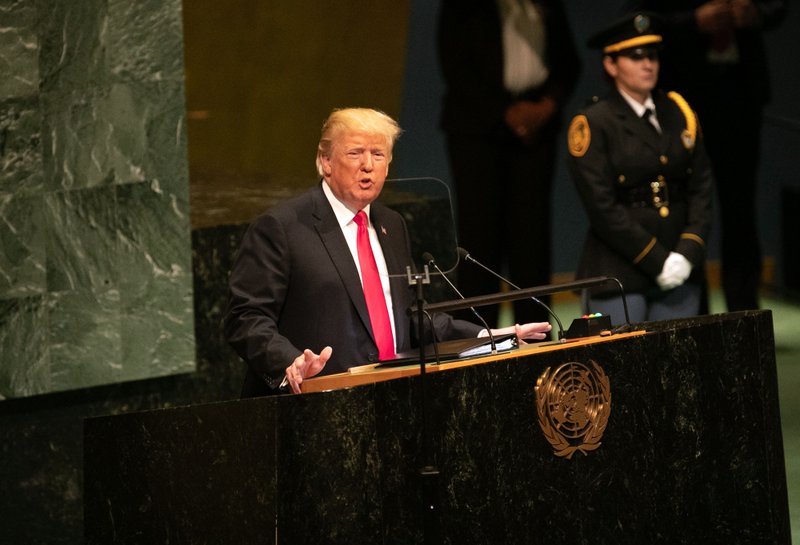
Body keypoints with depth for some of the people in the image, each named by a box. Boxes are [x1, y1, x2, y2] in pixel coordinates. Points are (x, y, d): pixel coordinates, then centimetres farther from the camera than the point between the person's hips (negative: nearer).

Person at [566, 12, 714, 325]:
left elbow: (701, 188, 9)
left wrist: (688, 254, -6)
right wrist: (657, 262, -12)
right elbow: (603, 209, -9)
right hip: (618, 274, -4)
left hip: (680, 273, 4)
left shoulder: (679, 114, 13)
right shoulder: (592, 124, -3)